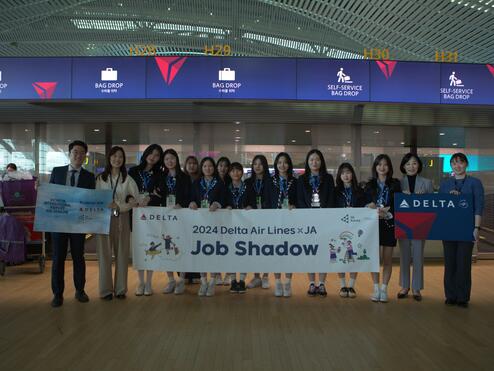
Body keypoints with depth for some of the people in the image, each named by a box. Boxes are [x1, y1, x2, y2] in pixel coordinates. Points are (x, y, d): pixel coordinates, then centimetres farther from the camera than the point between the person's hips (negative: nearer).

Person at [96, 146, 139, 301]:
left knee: (122, 254, 3)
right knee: (104, 254, 0)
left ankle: (120, 289, 12)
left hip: (121, 219, 1)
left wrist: (120, 206, -15)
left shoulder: (127, 179, 6)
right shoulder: (100, 178, 6)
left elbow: (136, 199, 0)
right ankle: (106, 289, 8)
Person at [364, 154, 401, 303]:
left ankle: (384, 289, 11)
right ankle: (376, 288, 10)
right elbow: (365, 204, 5)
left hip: (389, 224, -1)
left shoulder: (395, 184, 4)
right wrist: (377, 211, -13)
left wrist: (387, 212, -15)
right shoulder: (370, 185, 8)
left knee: (387, 258, 3)